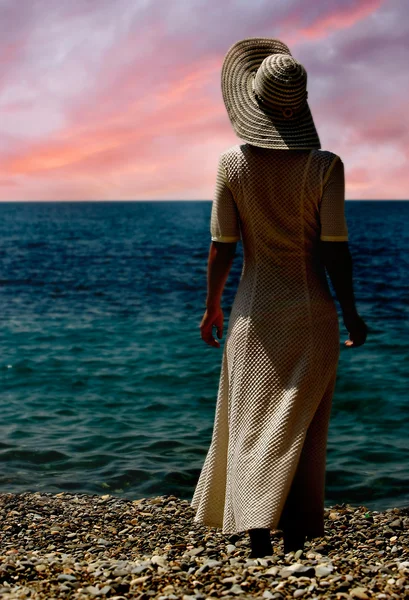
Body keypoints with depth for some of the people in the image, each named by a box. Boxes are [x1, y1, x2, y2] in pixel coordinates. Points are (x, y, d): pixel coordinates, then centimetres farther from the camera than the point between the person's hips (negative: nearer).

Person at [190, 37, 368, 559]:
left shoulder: (233, 163, -7)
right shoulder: (324, 165, -11)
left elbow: (222, 247, -3)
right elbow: (335, 249, -10)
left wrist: (212, 307, 11)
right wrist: (351, 315, 2)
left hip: (255, 312, 1)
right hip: (311, 313, -1)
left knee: (252, 424, 9)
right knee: (302, 428, 10)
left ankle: (257, 534, 0)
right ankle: (296, 537, 16)